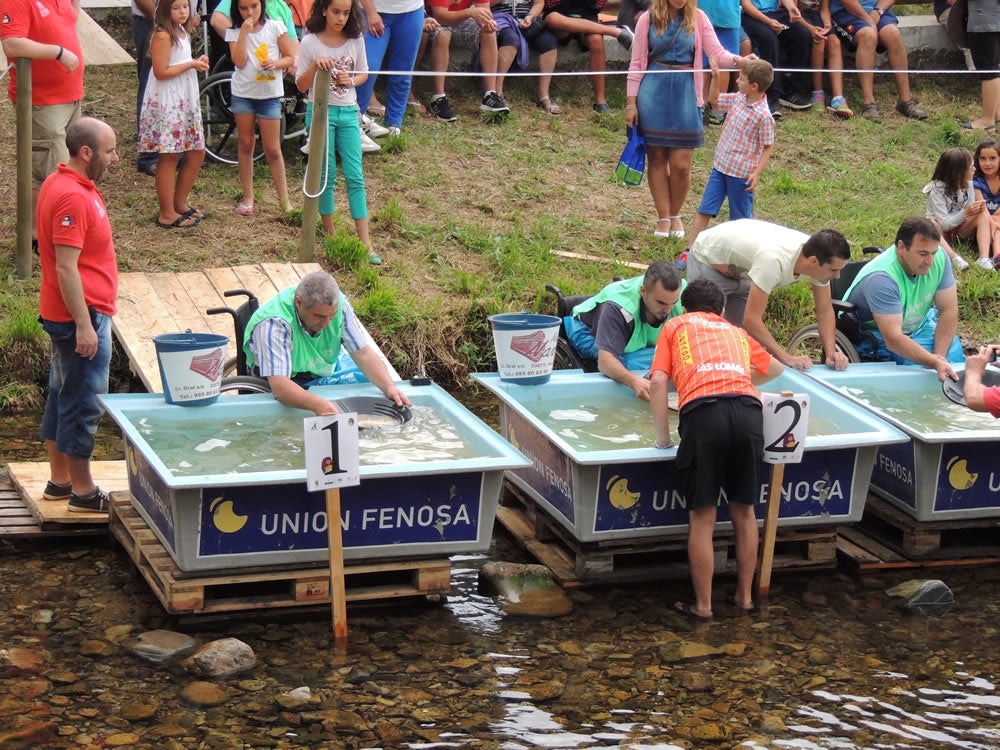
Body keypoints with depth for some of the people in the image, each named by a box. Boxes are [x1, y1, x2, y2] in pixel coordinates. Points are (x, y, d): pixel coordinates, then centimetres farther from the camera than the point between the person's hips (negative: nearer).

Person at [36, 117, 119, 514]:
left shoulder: (61, 184, 10)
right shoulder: (72, 197, -22)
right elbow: (66, 268, -25)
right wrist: (84, 325, -24)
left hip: (65, 314, 10)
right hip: (81, 315, -10)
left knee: (62, 396, 17)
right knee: (84, 403, -1)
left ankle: (59, 479, 27)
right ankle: (83, 491, 8)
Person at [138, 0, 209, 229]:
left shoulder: (182, 32, 12)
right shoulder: (163, 35, -16)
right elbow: (161, 72, -21)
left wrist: (197, 62, 2)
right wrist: (191, 65, -15)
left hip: (185, 100, 9)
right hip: (166, 104, -9)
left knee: (197, 152, 12)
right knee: (169, 157, -3)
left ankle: (179, 203, 25)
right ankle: (167, 215, 3)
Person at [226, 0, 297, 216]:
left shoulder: (275, 27, -5)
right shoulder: (234, 32, -2)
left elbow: (290, 57, 0)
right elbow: (239, 62, -15)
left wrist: (276, 63, -21)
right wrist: (244, 32, -20)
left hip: (269, 95, -2)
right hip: (243, 93, 2)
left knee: (272, 149, 0)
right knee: (245, 145, 9)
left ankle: (284, 200, 7)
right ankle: (248, 196, 18)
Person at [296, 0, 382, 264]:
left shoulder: (356, 40, 0)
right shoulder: (310, 43, -7)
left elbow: (363, 74, 12)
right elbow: (301, 86, -3)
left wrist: (351, 79, -11)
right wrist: (315, 66, -21)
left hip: (348, 113, 2)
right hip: (320, 112, -2)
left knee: (355, 177, 0)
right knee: (326, 176, 5)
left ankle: (365, 242, -1)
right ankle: (329, 234, 18)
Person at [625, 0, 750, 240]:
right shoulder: (648, 19, 0)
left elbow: (716, 52, -4)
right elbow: (637, 63, 2)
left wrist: (739, 60, -25)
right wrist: (631, 102, -1)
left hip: (685, 93, 0)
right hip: (653, 92, 0)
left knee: (681, 164, -1)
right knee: (657, 159, 5)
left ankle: (675, 215, 23)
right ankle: (663, 218, 18)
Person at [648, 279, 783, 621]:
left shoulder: (675, 326, 25)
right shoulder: (737, 333, 34)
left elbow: (658, 382, 10)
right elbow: (775, 368, 53)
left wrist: (663, 438, 17)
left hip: (702, 411, -3)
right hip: (748, 410, 3)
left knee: (702, 518, 3)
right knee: (744, 511, 18)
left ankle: (702, 606, 9)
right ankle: (744, 596, 27)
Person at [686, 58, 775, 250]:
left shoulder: (763, 115, -19)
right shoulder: (737, 99, 2)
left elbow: (767, 147, -12)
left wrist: (756, 173, -18)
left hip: (742, 174, -7)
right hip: (720, 167, 7)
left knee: (741, 218, 9)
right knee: (704, 211, 4)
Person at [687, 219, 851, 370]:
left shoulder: (818, 256, -24)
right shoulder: (774, 260, -47)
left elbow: (825, 311, -13)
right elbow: (751, 319, -43)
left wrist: (831, 353, -28)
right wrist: (786, 358, -41)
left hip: (739, 269, 7)